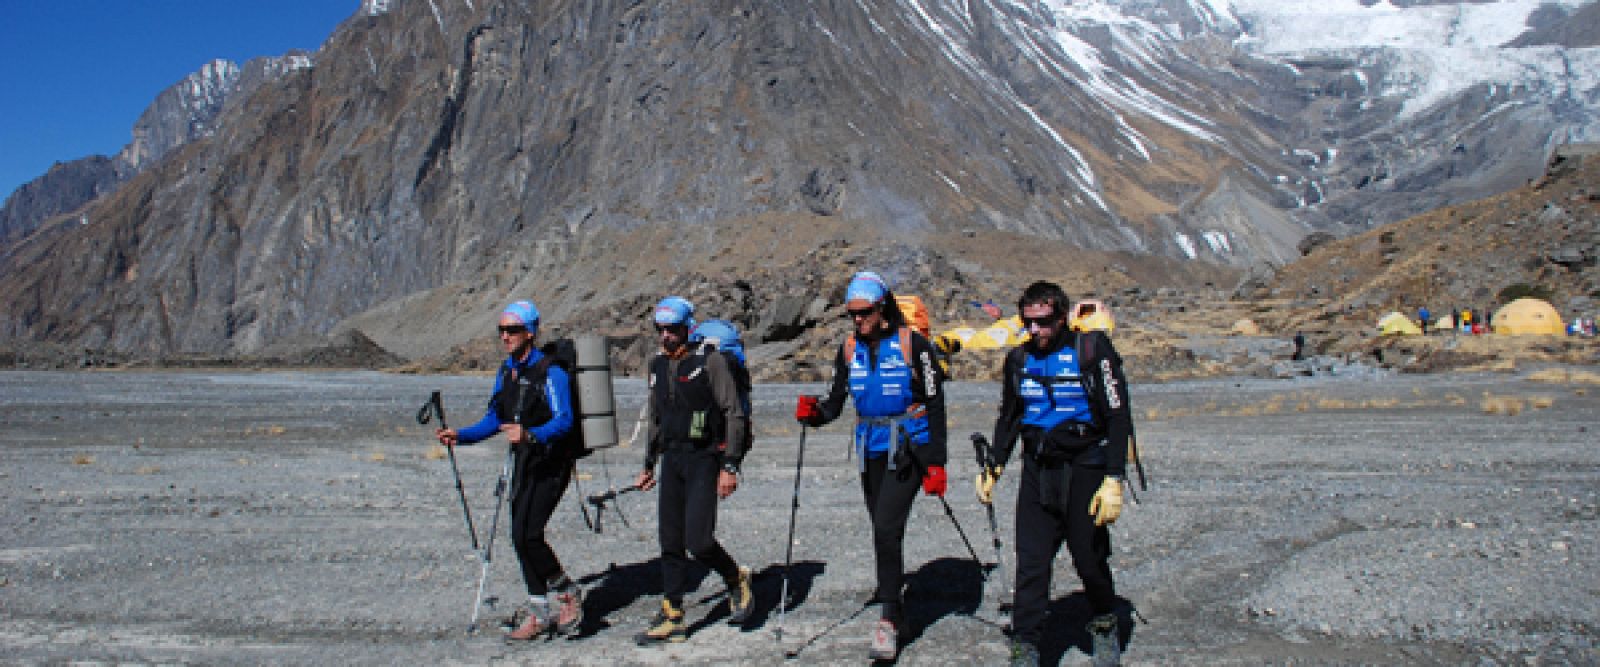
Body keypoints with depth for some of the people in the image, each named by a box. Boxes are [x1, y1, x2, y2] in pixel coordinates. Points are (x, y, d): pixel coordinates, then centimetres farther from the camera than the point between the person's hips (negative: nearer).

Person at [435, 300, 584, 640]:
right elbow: (494, 420, 16)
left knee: (528, 534, -15)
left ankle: (568, 591, 6)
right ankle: (538, 610, 21)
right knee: (521, 536, 8)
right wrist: (459, 436, 3)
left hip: (552, 462, -8)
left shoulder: (551, 372, -15)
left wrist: (529, 434, -40)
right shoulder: (505, 372, 11)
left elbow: (564, 420, -24)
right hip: (524, 462, 8)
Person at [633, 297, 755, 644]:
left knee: (698, 540, -13)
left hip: (705, 459, -6)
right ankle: (672, 618, 15)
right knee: (670, 543, 6)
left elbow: (735, 414, -11)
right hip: (672, 460, 7)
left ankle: (737, 579, 16)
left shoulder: (710, 361, -9)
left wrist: (729, 467, -15)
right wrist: (649, 465, 24)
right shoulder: (658, 366, 12)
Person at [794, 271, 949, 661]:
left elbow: (935, 405, -6)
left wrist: (936, 463, -9)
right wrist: (814, 413, -16)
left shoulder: (912, 344, -8)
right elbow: (835, 403, 8)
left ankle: (887, 621, -8)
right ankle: (894, 606, 31)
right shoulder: (850, 349, 7)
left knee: (887, 528, -15)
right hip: (870, 450, 5)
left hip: (908, 448, -5)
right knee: (883, 530, 13)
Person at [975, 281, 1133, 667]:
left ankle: (1105, 625, 32)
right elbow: (1008, 417, 20)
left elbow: (1118, 418, -9)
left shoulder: (1091, 349, -8)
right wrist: (994, 467, 13)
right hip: (1037, 471, 4)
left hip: (1085, 470, -4)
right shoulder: (1018, 357, 7)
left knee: (1090, 559, 5)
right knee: (1030, 563, -2)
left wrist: (1113, 480, -15)